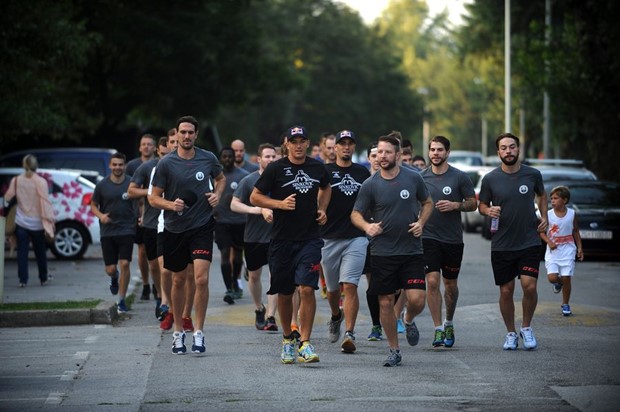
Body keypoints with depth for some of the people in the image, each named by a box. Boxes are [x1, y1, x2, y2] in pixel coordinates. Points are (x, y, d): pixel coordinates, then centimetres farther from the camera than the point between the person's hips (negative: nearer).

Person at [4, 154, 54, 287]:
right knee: (40, 251, 13)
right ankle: (44, 278, 24)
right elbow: (45, 202, -13)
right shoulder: (40, 182, -14)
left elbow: (7, 198, 0)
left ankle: (23, 280, 2)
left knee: (22, 251, 6)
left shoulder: (16, 181, -5)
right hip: (36, 223, -1)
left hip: (21, 222, 1)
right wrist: (49, 220, -7)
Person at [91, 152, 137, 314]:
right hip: (107, 232, 1)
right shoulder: (102, 185, 1)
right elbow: (93, 205, 9)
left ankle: (121, 301, 2)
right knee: (110, 269, 3)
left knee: (124, 264, -10)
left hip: (127, 230, -1)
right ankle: (114, 279, 42)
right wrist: (101, 215, -10)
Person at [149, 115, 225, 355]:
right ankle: (178, 332, 24)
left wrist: (217, 195, 1)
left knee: (201, 278, -14)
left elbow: (220, 178, 21)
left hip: (202, 226, 0)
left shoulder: (208, 159, 0)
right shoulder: (166, 163, -6)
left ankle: (198, 333, -6)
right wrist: (171, 205, -21)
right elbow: (154, 198, -2)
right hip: (174, 228, 0)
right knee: (179, 280, 11)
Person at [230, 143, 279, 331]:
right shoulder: (249, 180, -3)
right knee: (254, 275, 13)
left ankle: (270, 317, -10)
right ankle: (259, 309, 36)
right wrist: (258, 210, -18)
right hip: (253, 236, 1)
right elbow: (234, 204, -7)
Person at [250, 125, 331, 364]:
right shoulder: (276, 169, -2)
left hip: (310, 239, 1)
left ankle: (305, 343, -12)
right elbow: (255, 197, 1)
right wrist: (280, 204, -13)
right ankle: (287, 340, 28)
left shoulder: (317, 168, 7)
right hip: (282, 239, -1)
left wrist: (322, 209, 12)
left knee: (307, 289, -14)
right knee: (284, 293, 8)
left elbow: (326, 188, 29)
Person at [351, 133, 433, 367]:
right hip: (382, 253, 0)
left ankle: (409, 321, 26)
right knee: (385, 302, 2)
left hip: (411, 250, 0)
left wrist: (421, 222, -2)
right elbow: (356, 214, 2)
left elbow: (427, 202, 16)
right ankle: (394, 351, 16)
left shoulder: (413, 178, 1)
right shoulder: (370, 185, -3)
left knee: (417, 299, -11)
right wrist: (367, 226, -20)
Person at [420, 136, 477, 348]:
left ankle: (449, 323, 33)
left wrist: (455, 205, -16)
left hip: (453, 239, 0)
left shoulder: (460, 177, -2)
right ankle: (438, 329, -7)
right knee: (432, 281, -12)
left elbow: (473, 203, 1)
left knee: (450, 284, 11)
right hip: (428, 237, 0)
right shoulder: (421, 177, 3)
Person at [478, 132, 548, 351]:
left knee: (529, 286, -13)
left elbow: (541, 195, 20)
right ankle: (511, 333, 22)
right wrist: (488, 210, -14)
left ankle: (526, 327, 10)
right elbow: (481, 205, 9)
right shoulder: (490, 179, -3)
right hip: (501, 245, 0)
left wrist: (544, 217, 6)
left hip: (529, 242, 0)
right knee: (506, 291, 4)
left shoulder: (532, 175, 0)